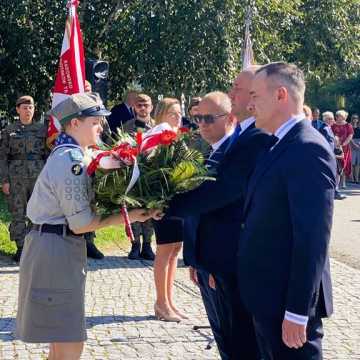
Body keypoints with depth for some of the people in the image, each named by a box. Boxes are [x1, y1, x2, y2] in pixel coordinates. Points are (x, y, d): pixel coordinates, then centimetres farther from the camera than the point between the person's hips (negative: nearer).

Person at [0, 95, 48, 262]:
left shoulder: (42, 129, 8)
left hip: (38, 176, 1)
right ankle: (20, 248, 9)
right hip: (16, 177, -1)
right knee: (18, 214, 1)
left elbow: (48, 155, 10)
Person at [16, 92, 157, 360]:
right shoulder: (71, 160, -17)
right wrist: (128, 216, -17)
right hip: (58, 250, -11)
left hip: (53, 246, 11)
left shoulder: (65, 155, 14)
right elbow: (81, 224, -20)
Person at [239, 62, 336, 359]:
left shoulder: (308, 149, -19)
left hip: (287, 298, -9)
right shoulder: (281, 147, 12)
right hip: (269, 294, 9)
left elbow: (313, 237, -23)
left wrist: (297, 311, -23)